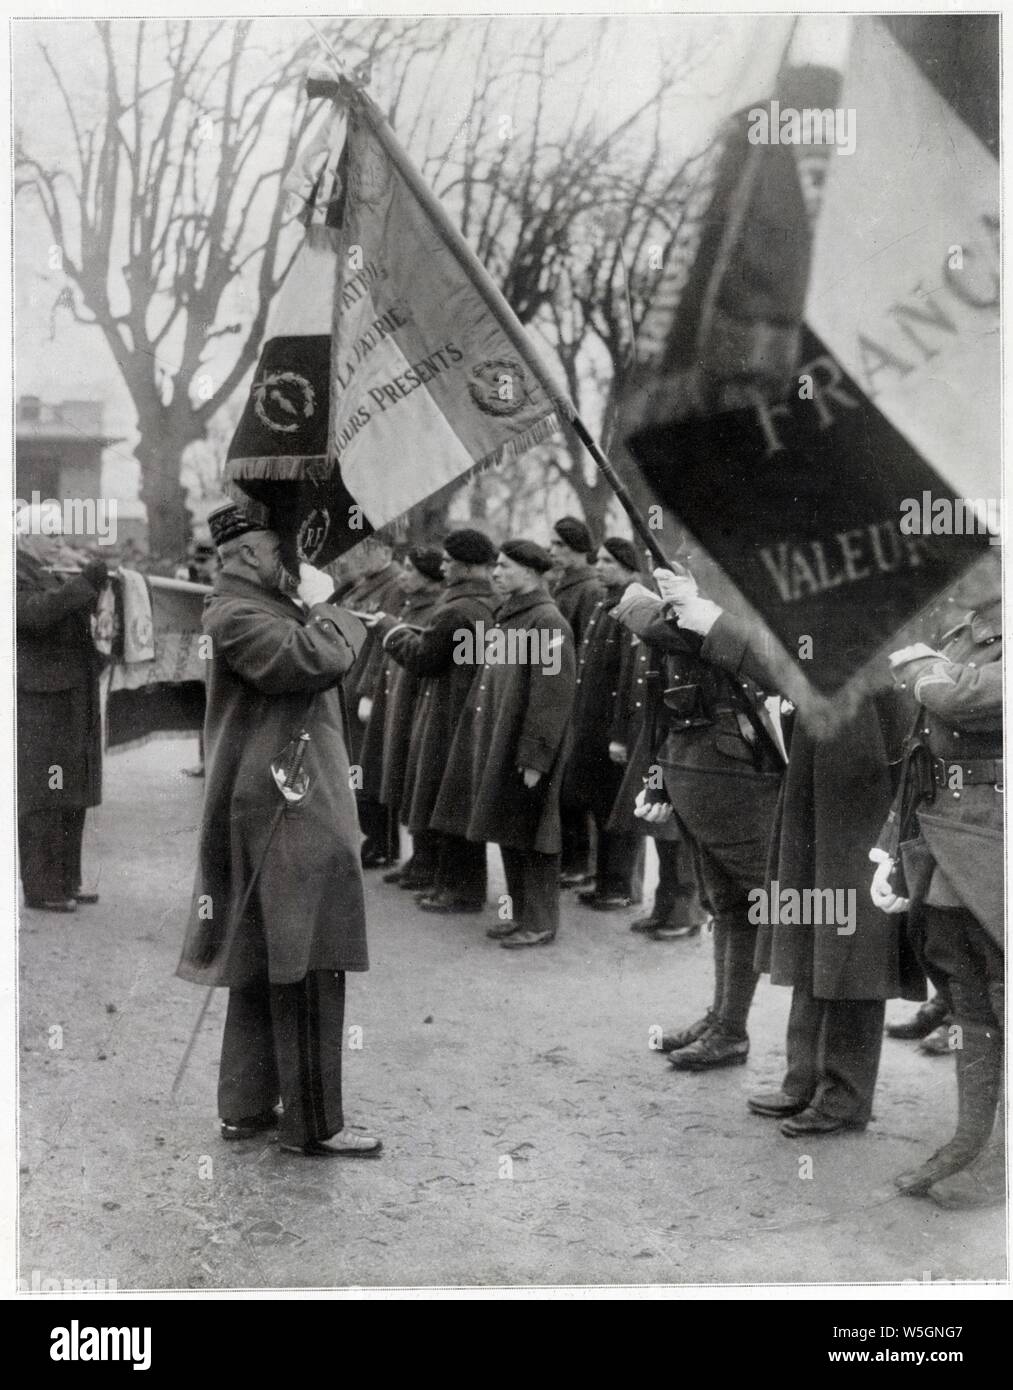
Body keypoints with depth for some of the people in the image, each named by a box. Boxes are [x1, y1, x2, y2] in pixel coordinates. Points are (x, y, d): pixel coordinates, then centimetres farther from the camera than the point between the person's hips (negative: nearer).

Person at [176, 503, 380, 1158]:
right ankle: (313, 1124, 3)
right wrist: (324, 605, -12)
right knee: (307, 969, -5)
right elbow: (319, 659, -26)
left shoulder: (271, 606, 17)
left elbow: (336, 651, 16)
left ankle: (247, 1108, 26)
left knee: (263, 964, 16)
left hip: (293, 810, 11)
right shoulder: (234, 615, -14)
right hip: (286, 815, -11)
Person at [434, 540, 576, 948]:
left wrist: (534, 758, -21)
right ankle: (521, 913, 24)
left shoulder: (547, 622, -15)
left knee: (528, 834, -1)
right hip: (496, 743, 9)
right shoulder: (507, 616, 13)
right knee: (508, 834, 14)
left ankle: (540, 923, 8)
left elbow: (552, 696, -19)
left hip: (522, 747, -9)